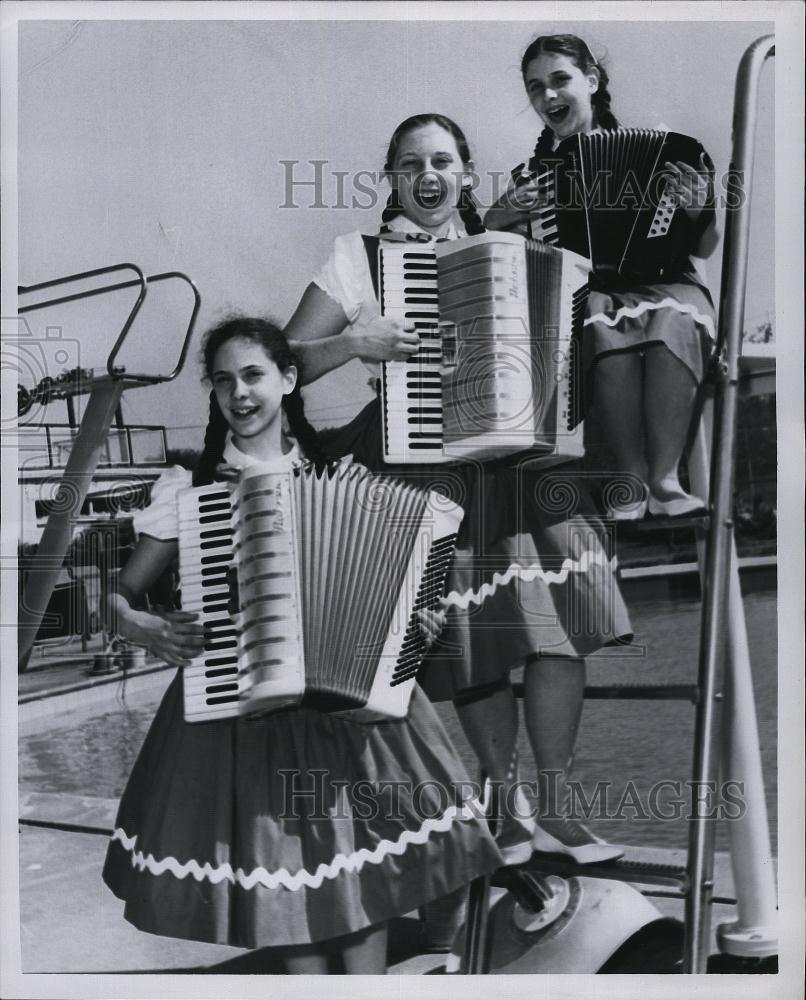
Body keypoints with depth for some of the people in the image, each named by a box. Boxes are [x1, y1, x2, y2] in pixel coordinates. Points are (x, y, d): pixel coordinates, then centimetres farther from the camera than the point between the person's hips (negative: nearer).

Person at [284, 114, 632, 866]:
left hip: (519, 457, 3)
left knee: (561, 628, -8)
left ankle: (554, 810, 9)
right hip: (422, 466, -3)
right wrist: (355, 341, -16)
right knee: (474, 642, -3)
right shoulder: (362, 254, 4)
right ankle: (510, 801, 21)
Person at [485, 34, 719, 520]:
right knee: (607, 328, -36)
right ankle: (633, 476, -27)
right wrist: (504, 216, -2)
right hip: (585, 292, 0)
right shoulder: (534, 171, 14)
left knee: (675, 321, -36)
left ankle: (666, 477, -30)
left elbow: (703, 249, 10)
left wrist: (702, 210, -11)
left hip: (664, 283, 0)